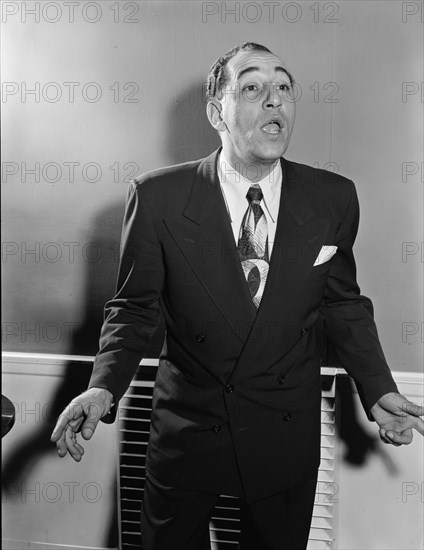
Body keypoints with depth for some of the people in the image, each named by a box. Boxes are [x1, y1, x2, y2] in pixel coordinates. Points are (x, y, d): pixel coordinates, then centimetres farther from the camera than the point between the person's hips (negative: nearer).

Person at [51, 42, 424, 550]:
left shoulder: (332, 198, -9)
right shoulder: (158, 197, -15)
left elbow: (343, 303, 3)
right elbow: (133, 308, -6)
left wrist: (377, 390, -8)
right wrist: (103, 387, -22)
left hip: (287, 437, 2)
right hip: (185, 431, -1)